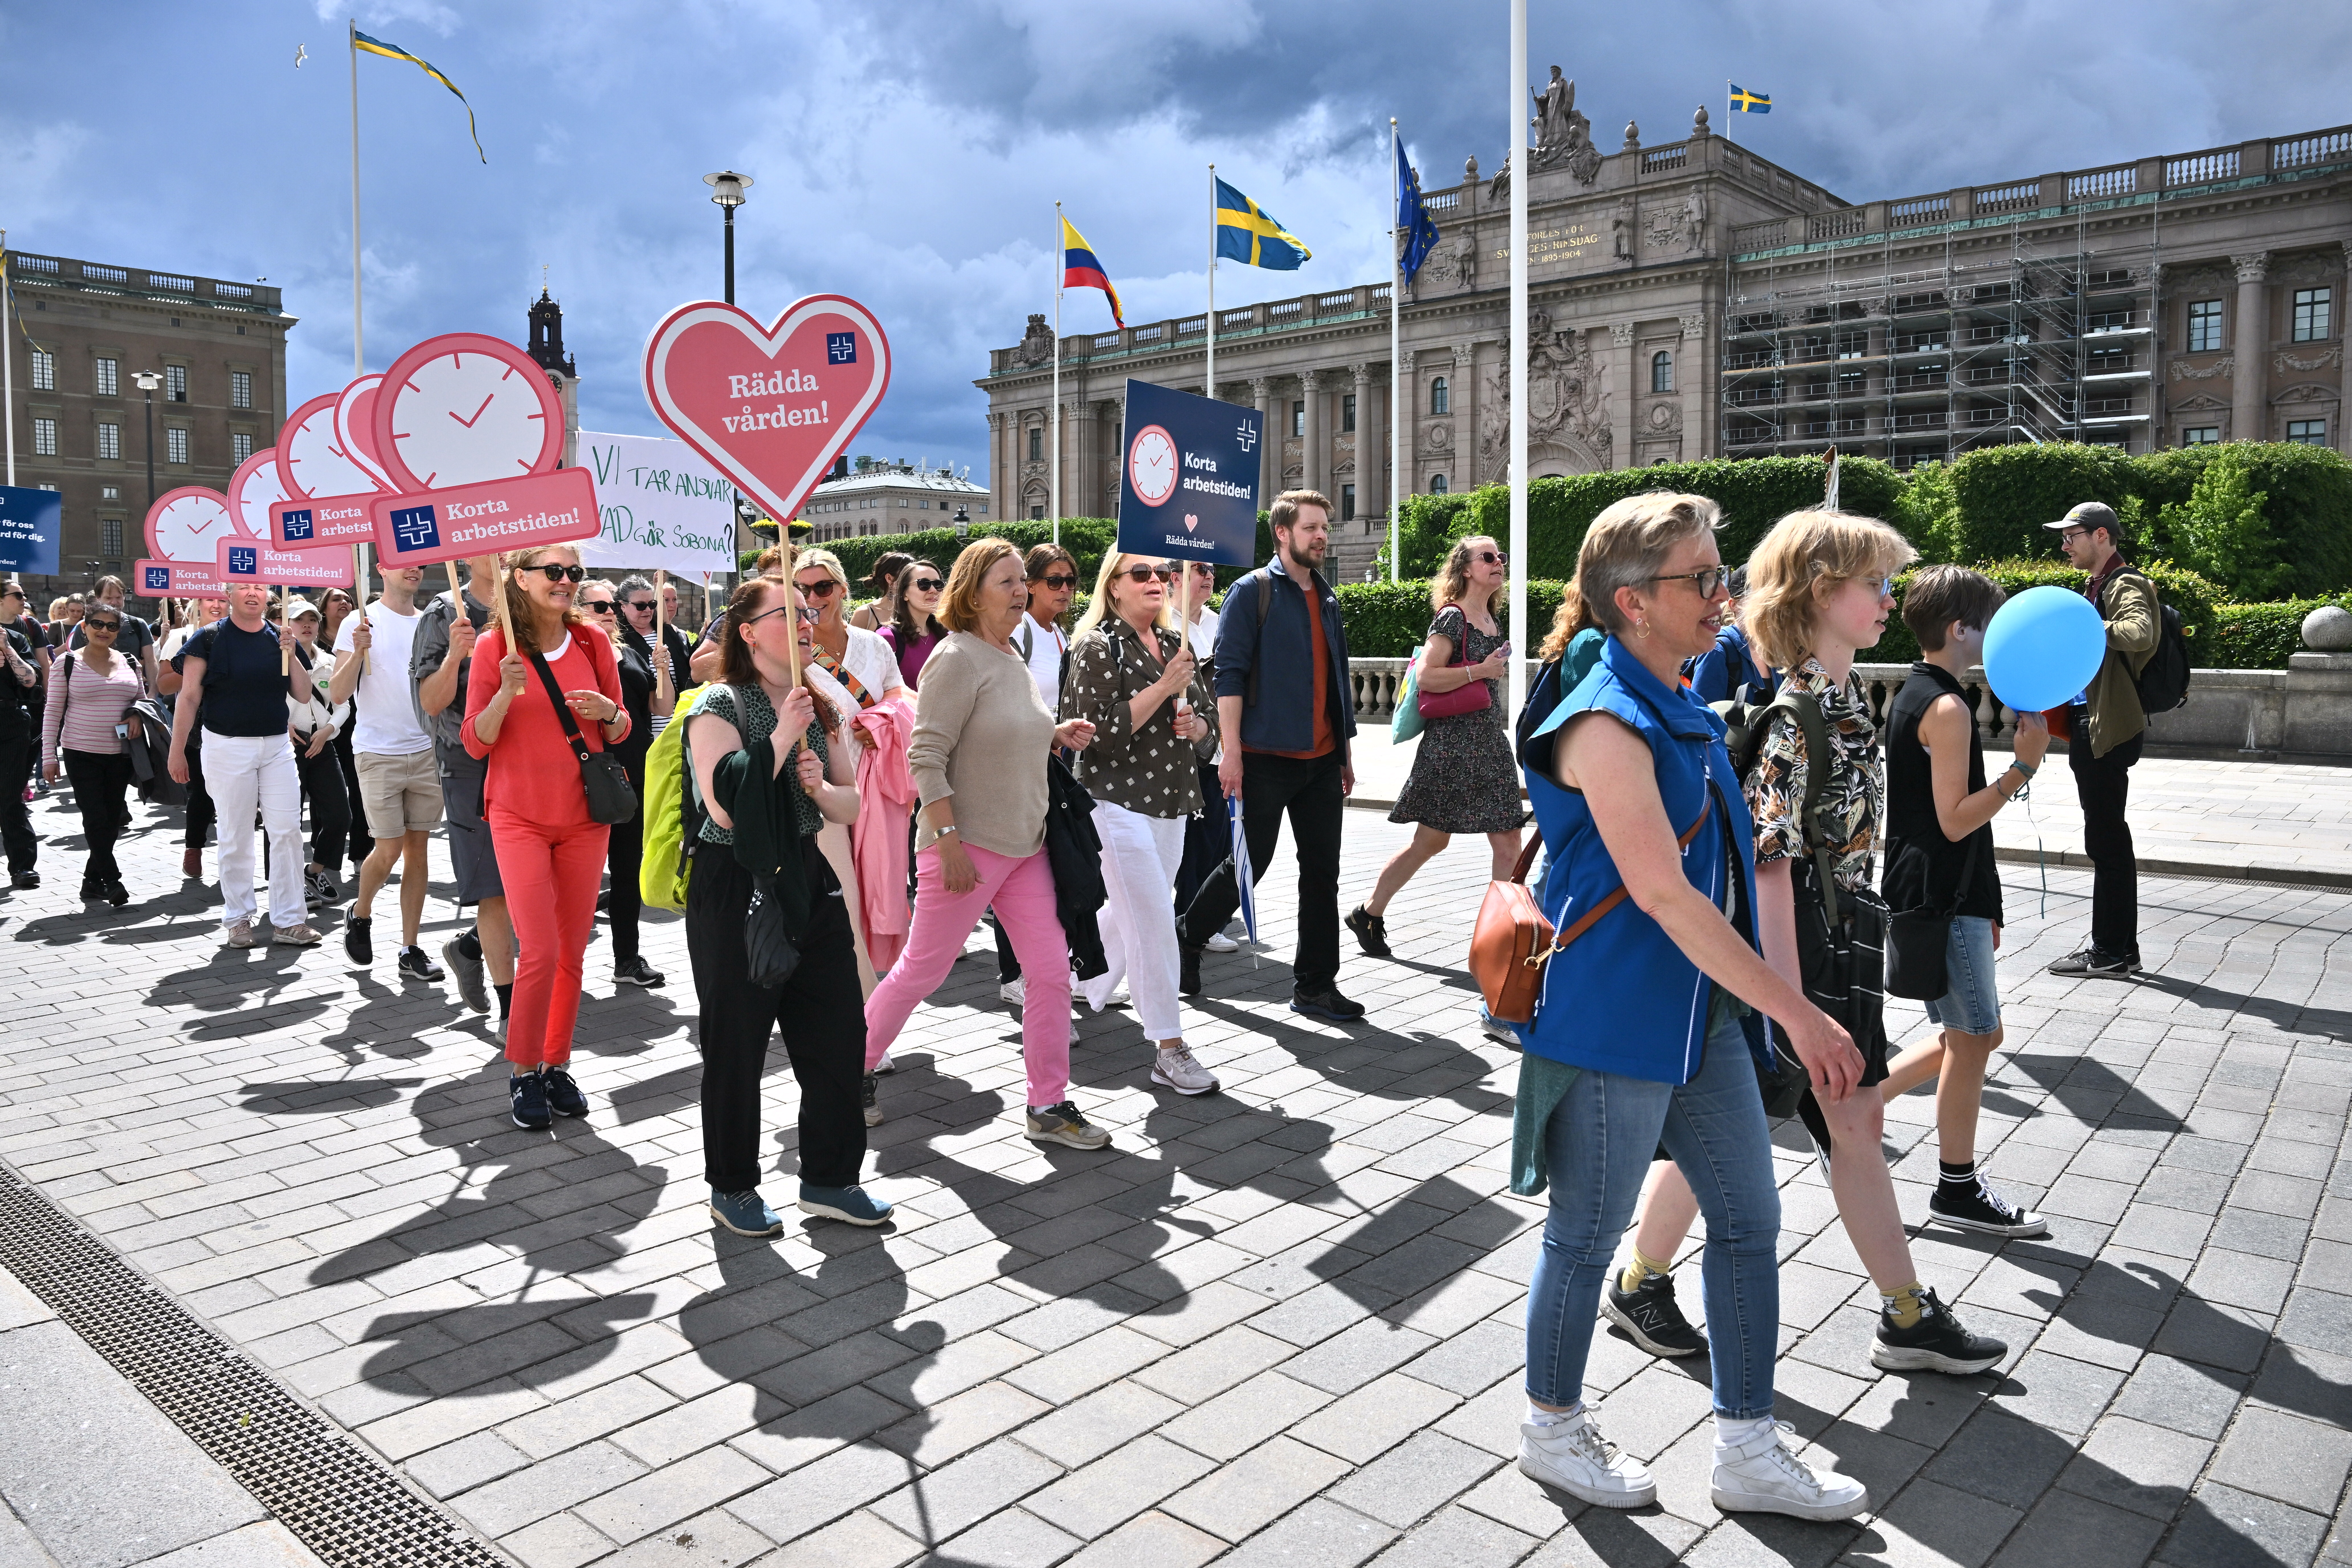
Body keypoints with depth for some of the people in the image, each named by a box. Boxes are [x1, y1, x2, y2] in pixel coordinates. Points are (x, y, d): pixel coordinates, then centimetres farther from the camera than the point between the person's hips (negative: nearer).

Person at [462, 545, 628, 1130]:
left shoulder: (592, 642, 4)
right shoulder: (495, 646, -4)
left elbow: (621, 732, 11)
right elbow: (475, 741, -5)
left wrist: (607, 712, -11)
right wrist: (506, 693, -21)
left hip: (583, 817, 3)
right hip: (520, 817, -3)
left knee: (573, 950, 5)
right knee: (540, 952, -9)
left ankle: (557, 1065, 20)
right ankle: (523, 1072, 9)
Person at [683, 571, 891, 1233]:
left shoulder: (819, 707, 10)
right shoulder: (719, 705, -10)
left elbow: (850, 805, 13)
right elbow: (726, 805, -22)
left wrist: (822, 787, -9)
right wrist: (782, 738, -21)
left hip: (809, 881, 7)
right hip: (735, 889, -6)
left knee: (840, 1032, 6)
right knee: (736, 1046, 5)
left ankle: (829, 1177, 22)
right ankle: (733, 1187, 23)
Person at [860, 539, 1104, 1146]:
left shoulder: (1013, 657, 12)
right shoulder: (958, 658, -14)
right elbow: (927, 757, -19)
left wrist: (1057, 736, 5)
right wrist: (948, 842, -23)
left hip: (1025, 845, 8)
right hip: (968, 846, -8)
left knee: (1052, 969, 4)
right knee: (922, 969, 4)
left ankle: (1049, 1105, 13)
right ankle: (856, 1066, 27)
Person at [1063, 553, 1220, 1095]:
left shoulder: (1175, 644, 12)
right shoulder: (1097, 647, -8)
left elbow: (1204, 719, 20)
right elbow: (1101, 733, -17)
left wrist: (1193, 724, -4)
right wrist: (1163, 688, -20)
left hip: (1171, 801, 7)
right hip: (1118, 800, -7)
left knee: (1130, 912, 17)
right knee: (1153, 919, -9)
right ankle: (1170, 1050, -3)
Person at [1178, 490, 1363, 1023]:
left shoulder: (1327, 599, 16)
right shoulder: (1252, 592, -4)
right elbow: (1230, 674, -11)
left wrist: (1346, 752, 18)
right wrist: (1232, 751, -17)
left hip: (1322, 760, 6)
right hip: (1267, 758, -6)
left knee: (1322, 871, 5)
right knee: (1249, 864, 1)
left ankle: (1315, 985, 13)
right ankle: (1188, 939, 24)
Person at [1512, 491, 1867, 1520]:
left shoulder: (1684, 711, 10)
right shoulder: (1609, 724, -20)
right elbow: (1662, 893, -26)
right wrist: (1796, 1012, -25)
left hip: (1705, 1012, 9)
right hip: (1615, 1021, -9)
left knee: (1749, 1219, 14)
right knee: (1588, 1234, 8)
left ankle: (1748, 1452, 29)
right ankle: (1551, 1429, 30)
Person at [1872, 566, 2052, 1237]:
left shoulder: (1911, 695, 13)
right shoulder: (1948, 709, -18)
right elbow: (1956, 820, -21)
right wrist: (2024, 766, -24)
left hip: (1926, 891, 10)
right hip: (1946, 897, -10)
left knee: (1976, 1032, 16)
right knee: (1973, 1038, 1)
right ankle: (1958, 1188, 13)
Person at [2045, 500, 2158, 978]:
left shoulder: (2126, 586, -13)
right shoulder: (2098, 586, 19)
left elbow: (2141, 633, -34)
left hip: (2110, 731, -10)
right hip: (2090, 727, 10)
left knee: (2107, 840, -5)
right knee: (2107, 840, 14)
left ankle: (2112, 953, 2)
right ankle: (2115, 948, 22)